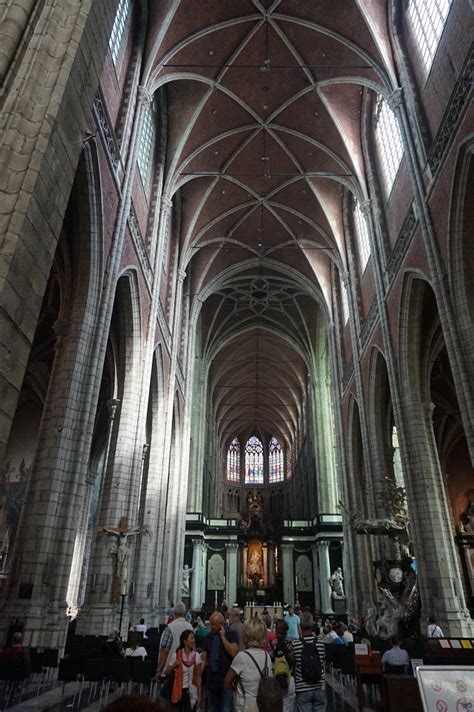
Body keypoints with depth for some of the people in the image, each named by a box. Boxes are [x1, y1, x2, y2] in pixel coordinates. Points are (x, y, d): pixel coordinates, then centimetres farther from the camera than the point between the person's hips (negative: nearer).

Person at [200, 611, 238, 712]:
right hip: (211, 680, 4)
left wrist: (223, 637, -18)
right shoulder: (208, 637, 6)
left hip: (227, 680, -4)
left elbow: (233, 653, -19)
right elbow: (203, 658, 4)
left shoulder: (231, 634, -6)